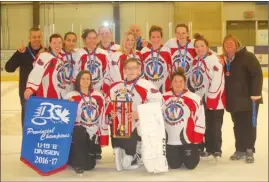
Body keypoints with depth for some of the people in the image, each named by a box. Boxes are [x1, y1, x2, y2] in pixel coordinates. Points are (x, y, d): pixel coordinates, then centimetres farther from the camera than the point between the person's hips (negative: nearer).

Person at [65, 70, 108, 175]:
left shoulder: (98, 96, 5)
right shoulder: (71, 96, -2)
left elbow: (102, 117, 7)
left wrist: (103, 138, 4)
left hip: (92, 133, 3)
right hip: (78, 132, -2)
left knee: (89, 166, -3)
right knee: (79, 131, -39)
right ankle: (78, 164, -23)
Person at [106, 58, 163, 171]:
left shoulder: (146, 86, -12)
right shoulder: (116, 86, 10)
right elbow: (109, 103, 24)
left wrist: (140, 114, -25)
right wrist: (111, 112, 1)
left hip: (136, 128, -6)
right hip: (119, 126, 6)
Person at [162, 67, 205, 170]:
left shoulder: (194, 99, -9)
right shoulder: (164, 98, 1)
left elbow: (200, 120, -6)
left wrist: (197, 139, -9)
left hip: (188, 139, -2)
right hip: (170, 140, 2)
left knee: (190, 165, -3)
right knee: (174, 166, 2)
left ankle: (194, 154, 30)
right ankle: (180, 156, 35)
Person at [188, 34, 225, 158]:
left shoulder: (214, 60, -14)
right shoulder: (195, 61, 11)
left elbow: (218, 80, -20)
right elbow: (192, 80, 18)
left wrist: (211, 97, -19)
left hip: (214, 99, -7)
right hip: (200, 98, 8)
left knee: (214, 125, -3)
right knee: (205, 125, 12)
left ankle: (216, 149, 7)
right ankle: (209, 148, 22)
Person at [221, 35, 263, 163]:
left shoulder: (247, 56, -12)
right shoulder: (224, 59, 10)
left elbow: (257, 75, -16)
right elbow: (223, 79, 16)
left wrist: (255, 94, -20)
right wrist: (225, 96, 8)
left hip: (248, 98, -6)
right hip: (233, 100, 7)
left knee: (249, 125, 2)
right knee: (238, 126, 13)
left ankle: (249, 151, 10)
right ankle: (240, 150, 23)